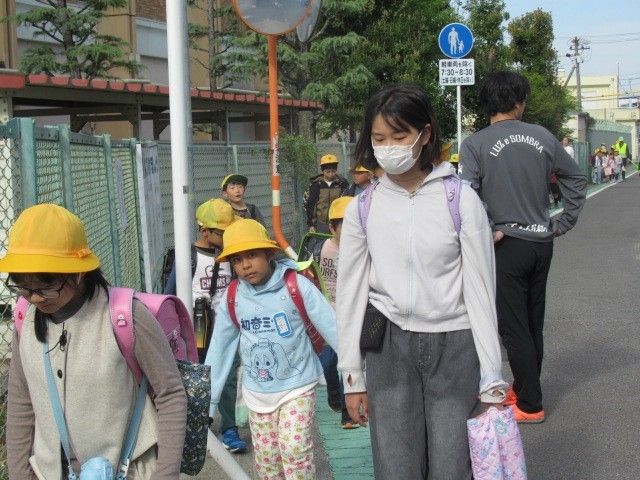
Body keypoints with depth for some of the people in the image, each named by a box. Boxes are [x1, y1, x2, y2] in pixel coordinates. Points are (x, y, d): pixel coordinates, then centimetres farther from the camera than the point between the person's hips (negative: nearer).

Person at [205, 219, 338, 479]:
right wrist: (206, 401, 4)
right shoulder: (232, 300, -3)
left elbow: (332, 328, -13)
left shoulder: (297, 286, -14)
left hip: (297, 386, -4)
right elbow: (218, 351, 3)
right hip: (257, 394, 4)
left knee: (294, 447, -17)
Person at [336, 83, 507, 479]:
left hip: (454, 346, -2)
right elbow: (351, 293, 5)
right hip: (390, 346, 2)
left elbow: (481, 290, -4)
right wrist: (352, 377, 6)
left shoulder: (461, 200, -6)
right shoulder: (363, 207, 1)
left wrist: (491, 378, -4)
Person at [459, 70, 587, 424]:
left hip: (508, 245, -5)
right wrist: (564, 223, 14)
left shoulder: (475, 144, -9)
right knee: (533, 324, 17)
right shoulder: (542, 137, 3)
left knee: (513, 328, 3)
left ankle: (530, 405, 9)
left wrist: (489, 232, -9)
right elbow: (576, 178, 9)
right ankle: (524, 388, 31)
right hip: (542, 242, 5)